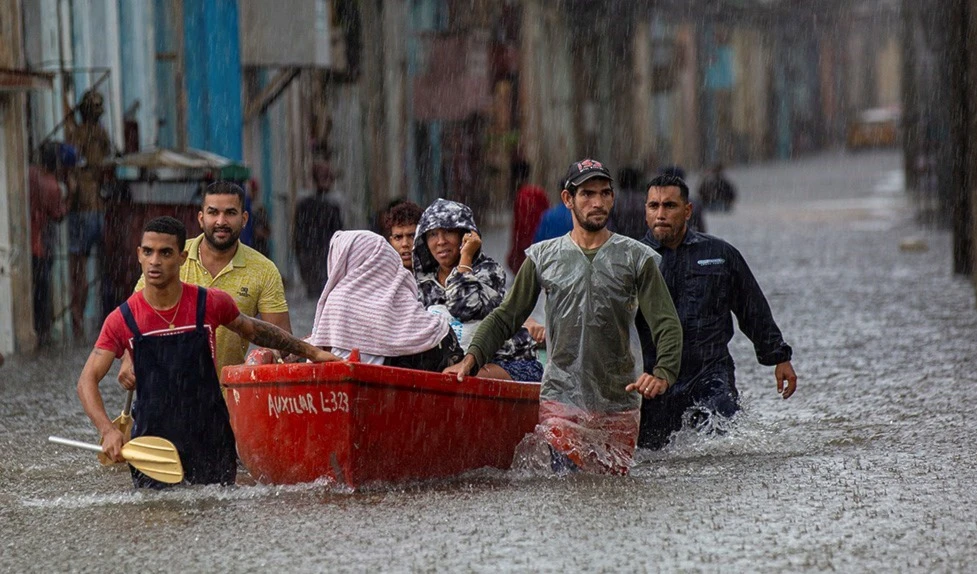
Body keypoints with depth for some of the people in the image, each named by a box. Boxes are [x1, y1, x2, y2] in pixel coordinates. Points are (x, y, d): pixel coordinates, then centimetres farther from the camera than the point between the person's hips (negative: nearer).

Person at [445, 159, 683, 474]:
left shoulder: (636, 258, 3)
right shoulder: (543, 257, 7)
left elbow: (667, 324, -3)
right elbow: (506, 317, 10)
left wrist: (662, 374, -21)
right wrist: (472, 357, -7)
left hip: (618, 405, 1)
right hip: (561, 400, 0)